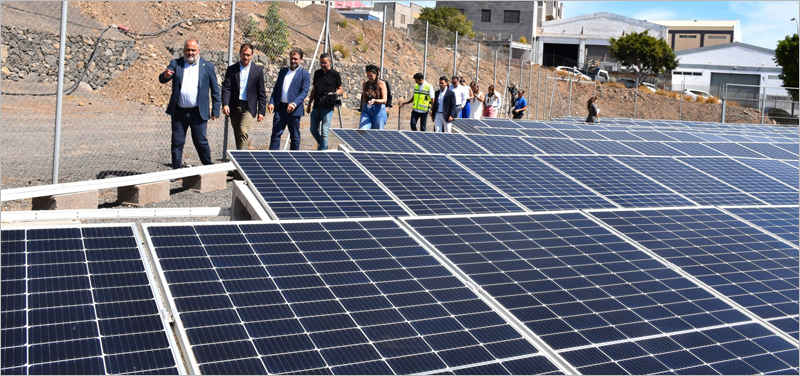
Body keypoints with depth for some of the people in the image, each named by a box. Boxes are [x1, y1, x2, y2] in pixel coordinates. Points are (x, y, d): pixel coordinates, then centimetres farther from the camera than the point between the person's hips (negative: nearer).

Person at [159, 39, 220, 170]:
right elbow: (162, 80, -5)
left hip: (198, 113, -2)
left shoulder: (208, 66, 4)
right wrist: (165, 75, -29)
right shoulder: (176, 64, 7)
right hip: (179, 112, 2)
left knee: (201, 142, 2)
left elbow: (215, 90, 5)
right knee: (177, 143, 6)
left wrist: (215, 111, -1)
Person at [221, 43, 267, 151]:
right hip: (234, 107, 3)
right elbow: (226, 88, 0)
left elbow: (261, 93, 5)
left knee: (243, 132, -21)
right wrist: (225, 104, -16)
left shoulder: (258, 71, 4)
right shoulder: (231, 69, 7)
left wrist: (261, 111, 0)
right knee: (237, 136, 9)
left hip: (249, 107, -3)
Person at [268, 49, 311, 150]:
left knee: (295, 137, 6)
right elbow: (276, 88, 16)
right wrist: (271, 102, 1)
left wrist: (294, 104, -25)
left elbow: (304, 91, -10)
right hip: (280, 108, 4)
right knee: (276, 134, -2)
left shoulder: (304, 74, 0)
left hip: (294, 110, -4)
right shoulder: (282, 71, 15)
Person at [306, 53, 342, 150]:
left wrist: (333, 94, -16)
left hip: (328, 108, -5)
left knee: (324, 132, -6)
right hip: (316, 106, 5)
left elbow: (340, 89, 5)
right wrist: (309, 104, 18)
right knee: (313, 130, 11)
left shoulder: (335, 74, 0)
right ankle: (322, 145, 33)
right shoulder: (317, 73, 14)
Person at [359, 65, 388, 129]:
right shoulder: (365, 84, 6)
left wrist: (374, 100, -30)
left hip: (378, 111, -3)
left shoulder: (381, 84, -5)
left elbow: (384, 100, -12)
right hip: (366, 110, 3)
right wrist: (362, 110, 16)